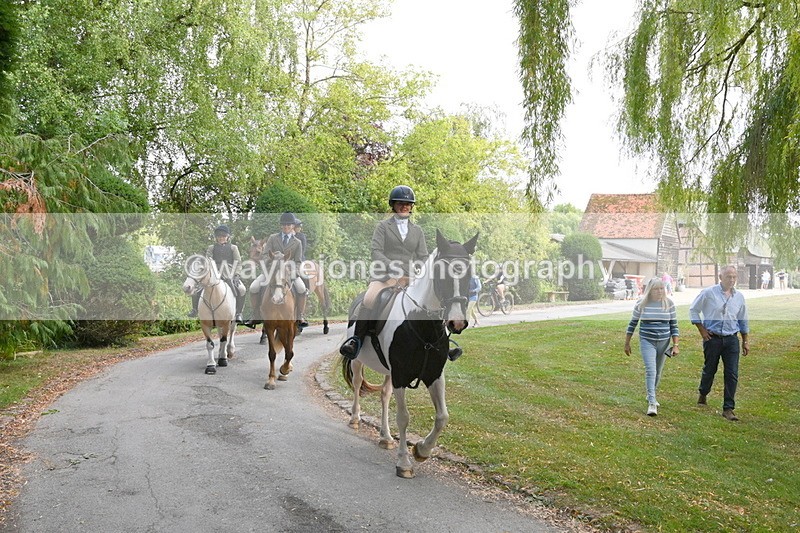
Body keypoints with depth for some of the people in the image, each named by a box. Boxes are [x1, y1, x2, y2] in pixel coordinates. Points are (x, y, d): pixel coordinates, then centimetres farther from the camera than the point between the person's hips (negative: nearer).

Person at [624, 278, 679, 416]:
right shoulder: (641, 303, -4)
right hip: (647, 341, -2)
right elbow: (633, 323, 4)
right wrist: (627, 343, 6)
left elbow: (674, 326, 3)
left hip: (664, 342, 2)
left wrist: (675, 345, -2)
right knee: (650, 370, -14)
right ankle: (652, 403, -14)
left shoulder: (669, 304, -1)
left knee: (658, 372, 14)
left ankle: (651, 396, 34)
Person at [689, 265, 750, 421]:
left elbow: (743, 320, 16)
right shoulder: (708, 293, -6)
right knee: (709, 369, 11)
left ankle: (728, 409, 2)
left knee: (732, 374, -4)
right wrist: (702, 330, -3)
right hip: (712, 338, -3)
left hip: (731, 339, 3)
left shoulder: (739, 297, 7)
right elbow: (693, 310, 3)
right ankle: (703, 394, 39)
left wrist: (745, 341, 16)